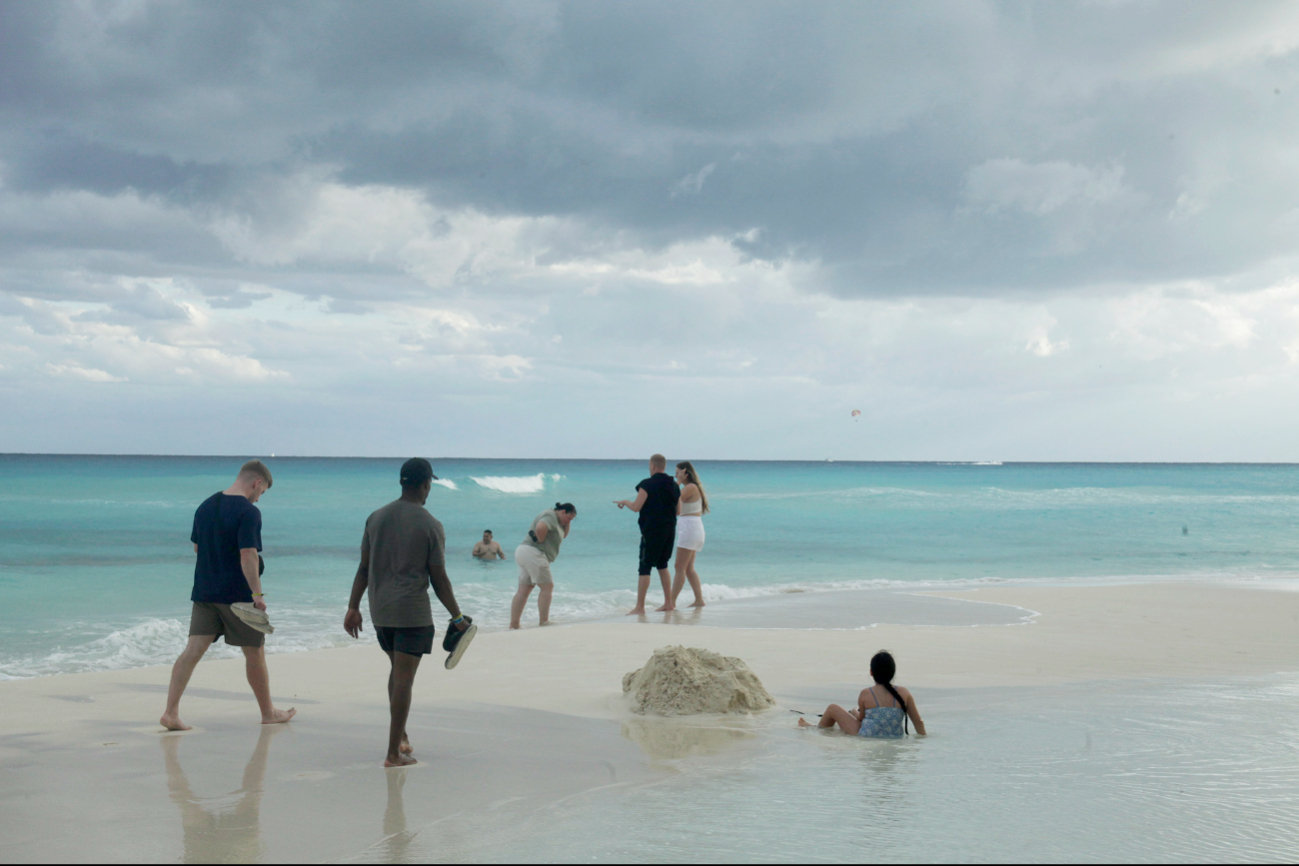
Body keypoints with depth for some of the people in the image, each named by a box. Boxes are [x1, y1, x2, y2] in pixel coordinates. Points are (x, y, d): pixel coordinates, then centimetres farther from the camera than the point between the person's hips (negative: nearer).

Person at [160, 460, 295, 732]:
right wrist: (257, 593, -21)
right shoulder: (248, 511, -15)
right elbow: (248, 554, -22)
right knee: (255, 652, 9)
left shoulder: (205, 506, 9)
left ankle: (170, 712, -10)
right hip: (238, 594, -6)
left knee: (193, 650, 1)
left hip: (204, 592, 6)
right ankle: (268, 713, 23)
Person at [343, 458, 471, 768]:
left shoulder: (376, 518, 4)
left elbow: (364, 568, 6)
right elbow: (439, 579, -8)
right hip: (413, 614, -5)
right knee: (403, 680, -2)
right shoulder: (431, 526, -10)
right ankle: (394, 753, -1)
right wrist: (457, 618, 0)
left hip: (380, 612, 5)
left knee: (397, 671, 23)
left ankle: (400, 736, 29)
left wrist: (353, 607, 11)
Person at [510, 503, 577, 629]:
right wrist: (541, 541, -14)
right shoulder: (551, 516, -10)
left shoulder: (555, 518, 22)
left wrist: (567, 524, 13)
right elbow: (540, 527, -29)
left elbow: (563, 535, 29)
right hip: (533, 553, -10)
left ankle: (513, 625, 2)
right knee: (547, 587, -7)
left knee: (523, 590, 5)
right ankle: (544, 622, -9)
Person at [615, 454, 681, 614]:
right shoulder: (674, 485, 8)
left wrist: (624, 502, 6)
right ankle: (668, 602, 17)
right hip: (670, 530, 7)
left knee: (645, 568, -5)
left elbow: (636, 507, -14)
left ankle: (639, 606, -8)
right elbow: (678, 510, 14)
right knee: (662, 565, 18)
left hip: (651, 531, -7)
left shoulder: (647, 485, -11)